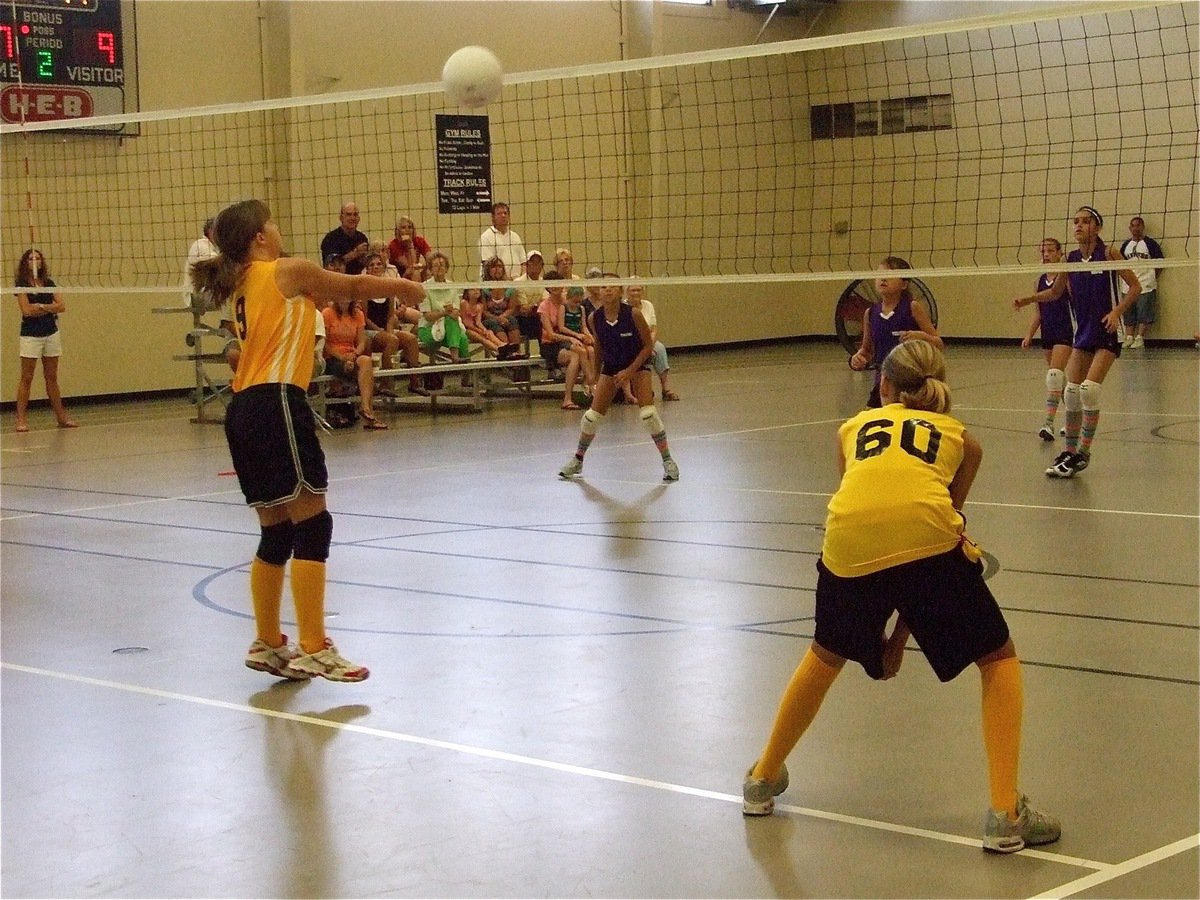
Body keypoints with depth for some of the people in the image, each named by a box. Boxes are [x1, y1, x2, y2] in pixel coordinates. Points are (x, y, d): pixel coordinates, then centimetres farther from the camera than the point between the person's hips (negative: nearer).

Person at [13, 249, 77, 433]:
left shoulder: (48, 283, 8)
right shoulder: (22, 284, -5)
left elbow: (62, 306, 0)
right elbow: (27, 310, -16)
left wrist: (41, 307, -13)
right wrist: (50, 308, -7)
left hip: (51, 333, 5)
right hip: (30, 335, -5)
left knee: (52, 377, 10)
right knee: (26, 378, -3)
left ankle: (61, 416, 13)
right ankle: (21, 418, -1)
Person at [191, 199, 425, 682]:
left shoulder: (242, 285, 21)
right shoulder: (289, 271, 0)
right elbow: (354, 286, 12)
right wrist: (407, 287, 25)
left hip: (243, 411, 9)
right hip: (276, 404, -9)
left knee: (277, 532, 15)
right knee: (312, 525, -9)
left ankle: (268, 644, 21)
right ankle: (313, 650, -12)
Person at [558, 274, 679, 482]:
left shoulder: (633, 314, -23)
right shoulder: (595, 318, -14)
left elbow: (648, 345, -13)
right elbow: (598, 347, 4)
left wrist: (630, 371, -19)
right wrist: (595, 376, 10)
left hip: (637, 365, -3)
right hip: (610, 366, 3)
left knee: (648, 412, -19)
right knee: (593, 414, -1)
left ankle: (668, 461, -6)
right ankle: (577, 460, 20)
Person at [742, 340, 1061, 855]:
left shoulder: (854, 427, 32)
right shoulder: (959, 437, 30)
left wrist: (884, 628, 40)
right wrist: (901, 637, 30)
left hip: (849, 543, 2)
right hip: (926, 537, -2)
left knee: (827, 654, 30)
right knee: (999, 659, 18)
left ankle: (763, 779, 44)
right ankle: (1005, 816, 8)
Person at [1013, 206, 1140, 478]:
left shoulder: (1109, 253, -8)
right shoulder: (1070, 260, 4)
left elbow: (1135, 286, -5)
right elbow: (1054, 292, 18)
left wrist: (1116, 312, -17)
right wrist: (1028, 299, 3)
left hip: (1107, 333, -5)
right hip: (1083, 333, 5)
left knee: (1089, 389, -16)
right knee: (1071, 392, 0)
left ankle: (1083, 453, -5)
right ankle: (1069, 451, 12)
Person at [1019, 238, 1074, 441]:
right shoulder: (1040, 279, 12)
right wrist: (1029, 335, 13)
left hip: (1064, 331, -7)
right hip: (1047, 332, 7)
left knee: (1055, 375, -17)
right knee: (1060, 378, 13)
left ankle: (1049, 422, -21)